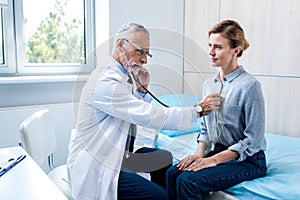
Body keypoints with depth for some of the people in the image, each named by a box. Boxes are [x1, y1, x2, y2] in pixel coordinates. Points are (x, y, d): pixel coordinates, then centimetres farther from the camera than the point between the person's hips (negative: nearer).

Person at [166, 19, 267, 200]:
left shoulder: (250, 85, -15)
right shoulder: (209, 84, 7)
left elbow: (253, 141, -15)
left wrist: (214, 160, -18)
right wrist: (200, 153, -4)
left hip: (248, 160, -6)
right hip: (218, 152, 6)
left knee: (188, 181, -24)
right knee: (172, 173, -16)